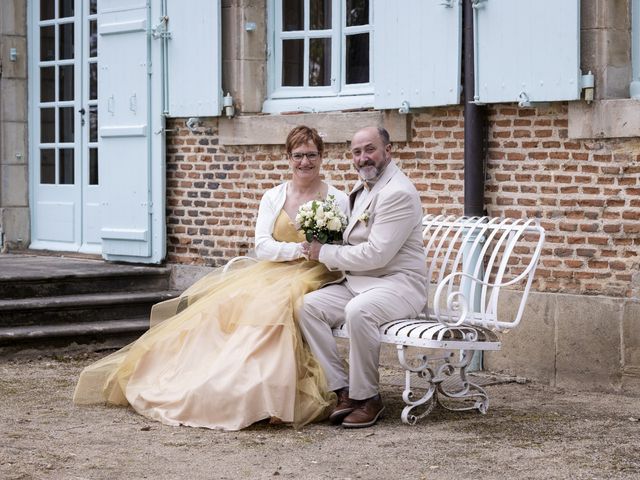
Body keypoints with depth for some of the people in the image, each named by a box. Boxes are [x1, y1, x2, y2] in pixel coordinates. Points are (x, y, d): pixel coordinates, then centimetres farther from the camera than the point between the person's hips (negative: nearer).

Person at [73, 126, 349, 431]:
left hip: (311, 278, -4)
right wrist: (302, 248, -11)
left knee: (269, 306, -35)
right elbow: (262, 246, 1)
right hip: (271, 275, 4)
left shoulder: (337, 200, 7)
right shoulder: (273, 197, 14)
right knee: (224, 304, -22)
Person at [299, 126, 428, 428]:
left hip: (399, 283, -9)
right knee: (308, 306, -13)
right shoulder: (362, 188, 15)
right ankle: (343, 390, -9)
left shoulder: (398, 193, -15)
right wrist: (330, 254, 0)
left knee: (358, 311, -37)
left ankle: (367, 397, -19)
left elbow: (376, 254, -21)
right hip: (358, 282, 9)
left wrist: (325, 253, -11)